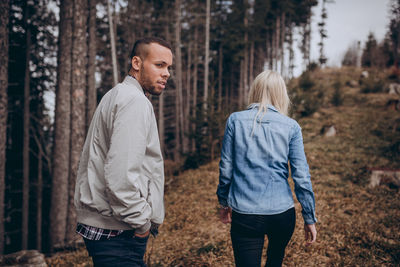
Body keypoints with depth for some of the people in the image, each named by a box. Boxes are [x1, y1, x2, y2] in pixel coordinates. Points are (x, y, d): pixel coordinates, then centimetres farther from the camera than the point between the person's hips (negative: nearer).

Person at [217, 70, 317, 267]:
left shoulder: (236, 120, -1)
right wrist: (310, 218, 5)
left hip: (244, 214, -1)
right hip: (282, 213, 2)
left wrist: (224, 202, 16)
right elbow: (301, 176, -3)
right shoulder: (291, 127, -1)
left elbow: (225, 167, 2)